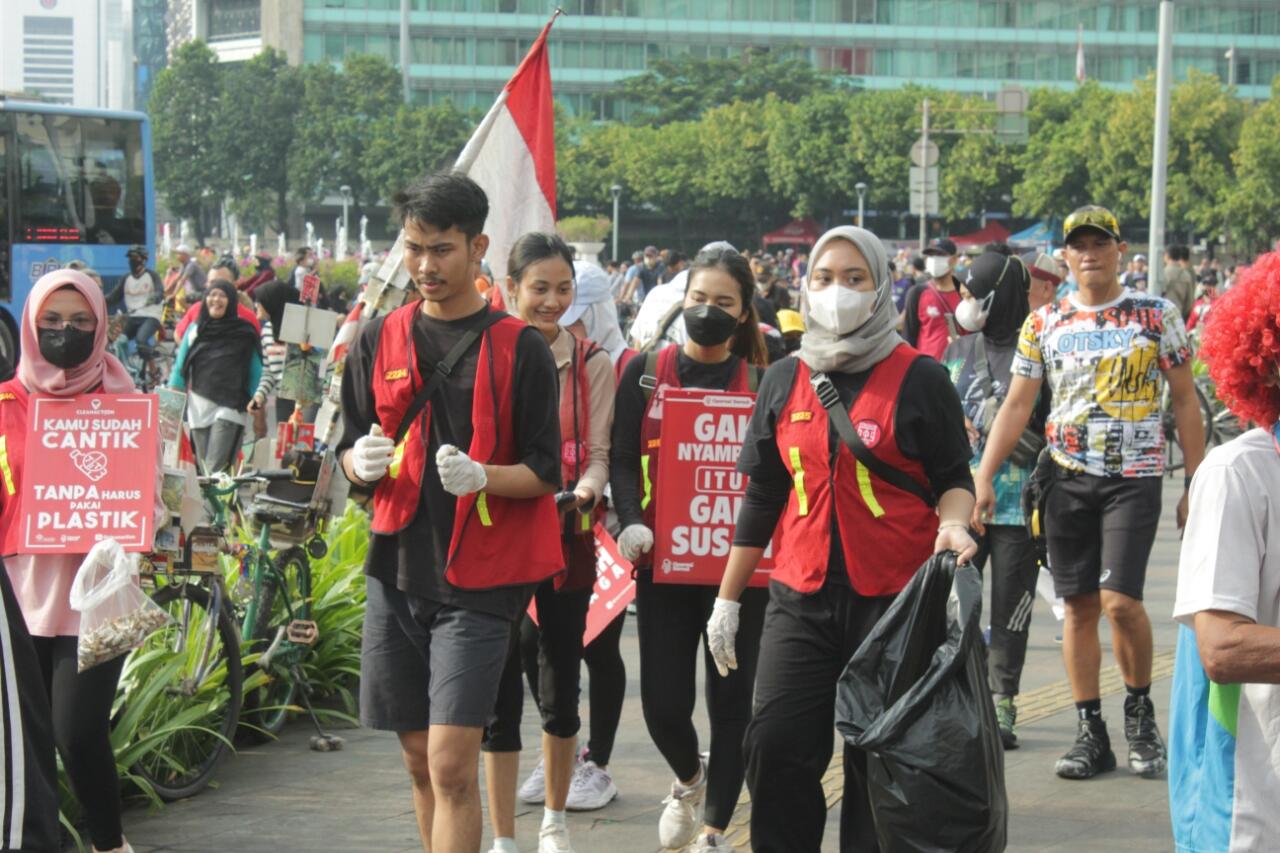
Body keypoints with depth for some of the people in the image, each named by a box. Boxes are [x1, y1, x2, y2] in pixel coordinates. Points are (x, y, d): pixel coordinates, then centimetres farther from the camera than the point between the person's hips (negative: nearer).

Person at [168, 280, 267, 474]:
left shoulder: (245, 334, 5)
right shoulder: (195, 329, 12)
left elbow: (256, 371, 5)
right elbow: (180, 366, 15)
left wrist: (257, 399, -10)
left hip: (230, 408, -3)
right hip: (198, 407, 3)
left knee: (216, 468, -16)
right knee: (204, 468, 3)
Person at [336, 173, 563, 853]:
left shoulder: (520, 349, -3)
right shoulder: (378, 341, 8)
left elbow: (542, 472, -3)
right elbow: (349, 455, 14)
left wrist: (482, 477, -23)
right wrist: (361, 461, -10)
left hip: (480, 578, -4)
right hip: (397, 568, 4)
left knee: (452, 765, -12)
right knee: (419, 759, 12)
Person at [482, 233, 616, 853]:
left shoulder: (591, 365, 3)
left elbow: (597, 453, 2)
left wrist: (581, 494, -18)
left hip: (565, 540, 1)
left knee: (561, 686, 9)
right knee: (501, 691, -1)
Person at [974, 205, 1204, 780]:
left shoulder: (1157, 316, 1)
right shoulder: (1044, 323, 7)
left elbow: (1185, 400, 5)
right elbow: (1016, 405, 8)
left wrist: (1197, 484, 1)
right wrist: (983, 479, 0)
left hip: (1134, 478, -3)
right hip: (1067, 479, 3)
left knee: (1120, 600, -14)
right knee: (1079, 607, 4)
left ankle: (1140, 711, 9)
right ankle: (1091, 734, 11)